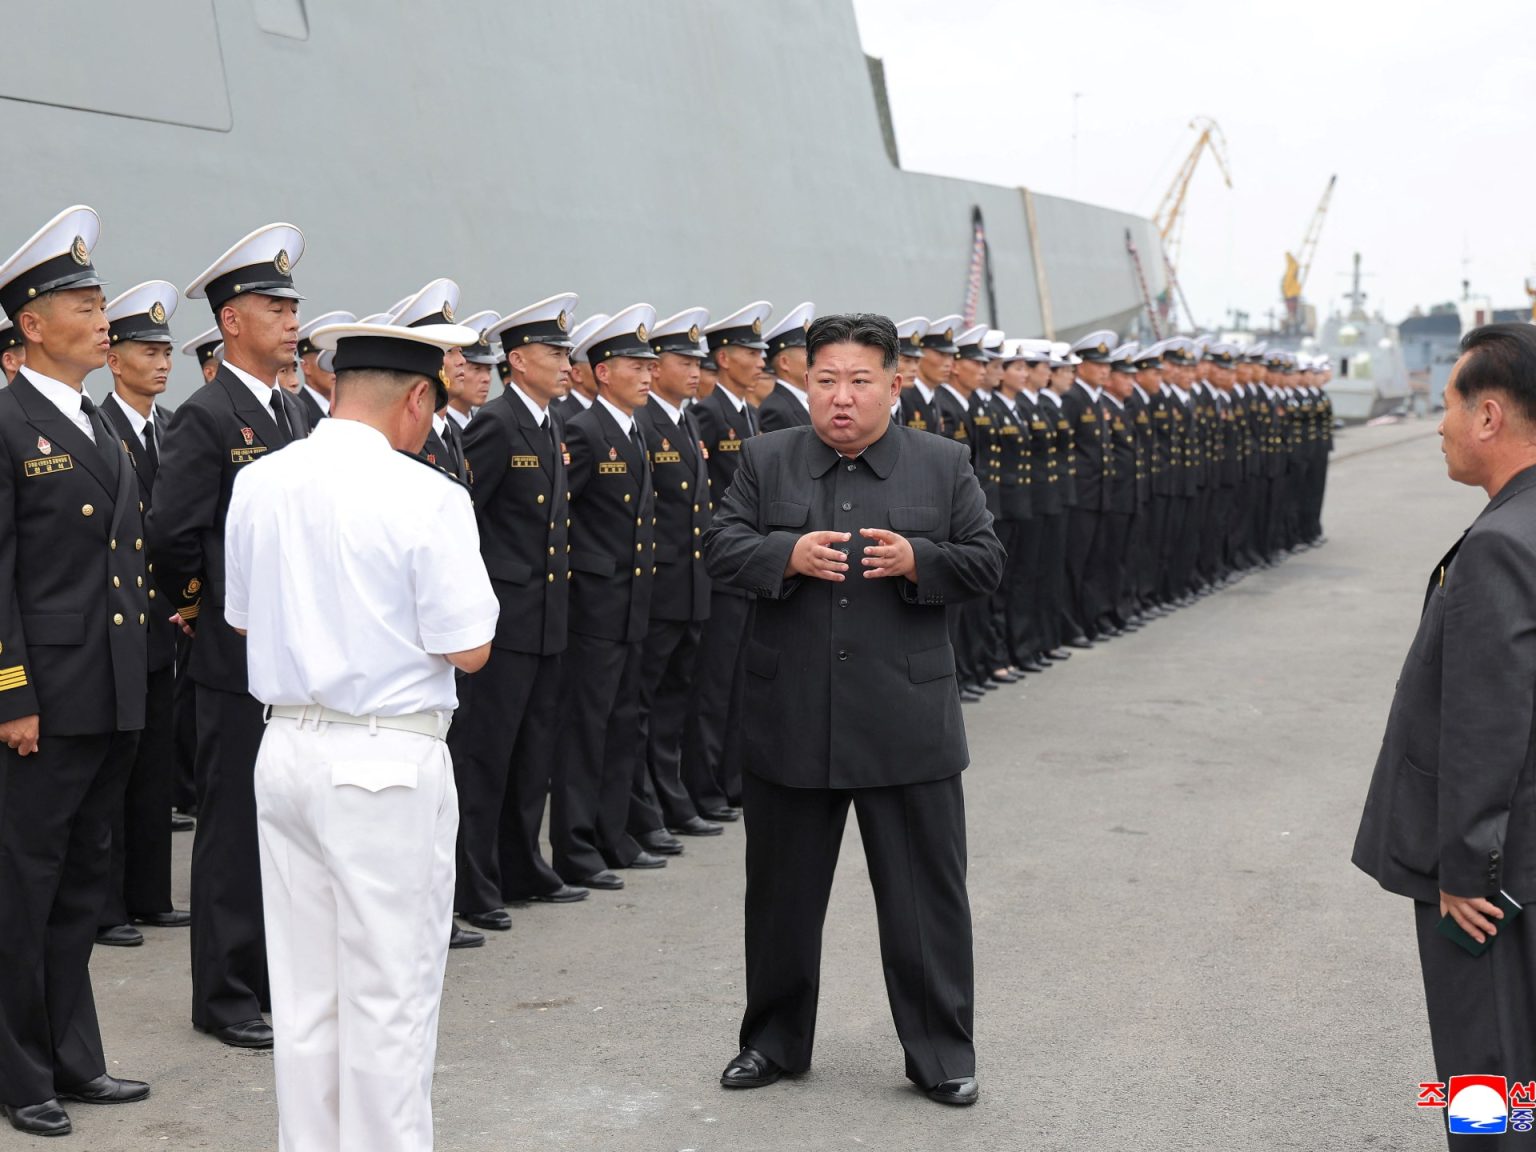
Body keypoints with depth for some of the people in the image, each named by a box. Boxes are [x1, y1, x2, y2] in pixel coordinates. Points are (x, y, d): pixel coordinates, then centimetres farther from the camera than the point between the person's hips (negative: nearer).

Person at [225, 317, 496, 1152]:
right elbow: (467, 649, -12)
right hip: (388, 763, -6)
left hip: (287, 751, 6)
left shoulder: (257, 484, 4)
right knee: (390, 994, 3)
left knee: (303, 989, 15)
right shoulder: (426, 497, -14)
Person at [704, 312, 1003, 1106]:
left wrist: (917, 560, -16)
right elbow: (720, 549, -1)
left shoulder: (943, 465, 3)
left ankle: (942, 1054, 17)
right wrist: (788, 555, -19)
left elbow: (986, 563, 2)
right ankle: (775, 1041, 28)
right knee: (782, 892, 13)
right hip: (790, 719, 1)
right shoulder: (765, 461, 5)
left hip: (907, 721, -1)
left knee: (926, 894, 4)